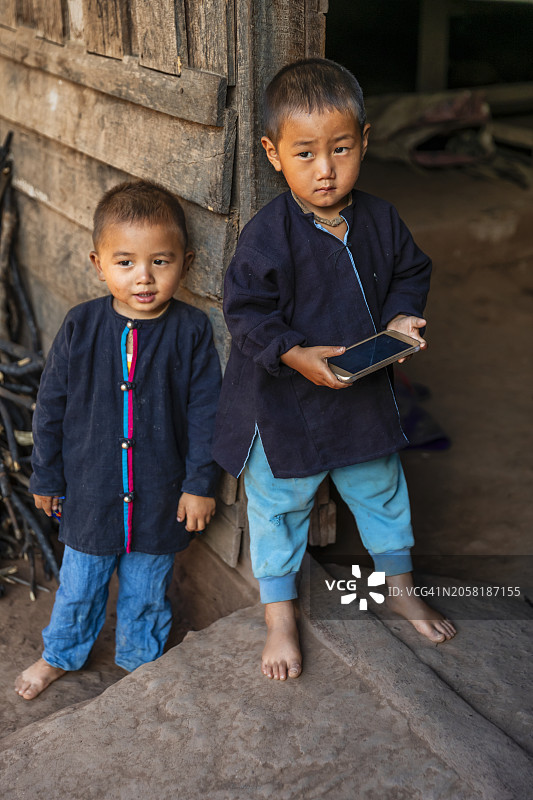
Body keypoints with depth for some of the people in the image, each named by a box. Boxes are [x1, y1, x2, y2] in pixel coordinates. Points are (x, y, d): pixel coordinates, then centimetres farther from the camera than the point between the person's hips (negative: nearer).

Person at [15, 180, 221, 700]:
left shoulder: (191, 331, -13)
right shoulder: (81, 327, -10)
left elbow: (205, 412, -7)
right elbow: (51, 405, -1)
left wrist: (200, 483, -7)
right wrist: (45, 476, 3)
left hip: (162, 495, -1)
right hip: (90, 490, 1)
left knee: (146, 588, 18)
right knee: (79, 583, 20)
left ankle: (140, 659, 44)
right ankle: (61, 654, 46)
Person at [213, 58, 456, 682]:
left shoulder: (380, 220, -5)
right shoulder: (267, 236, -21)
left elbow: (410, 273, 10)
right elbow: (247, 312, -19)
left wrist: (400, 318, -9)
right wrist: (296, 355, -30)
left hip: (365, 393, 5)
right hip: (284, 402, -4)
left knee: (381, 490, 22)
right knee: (279, 506, 12)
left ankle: (399, 586, 46)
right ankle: (279, 614, 33)